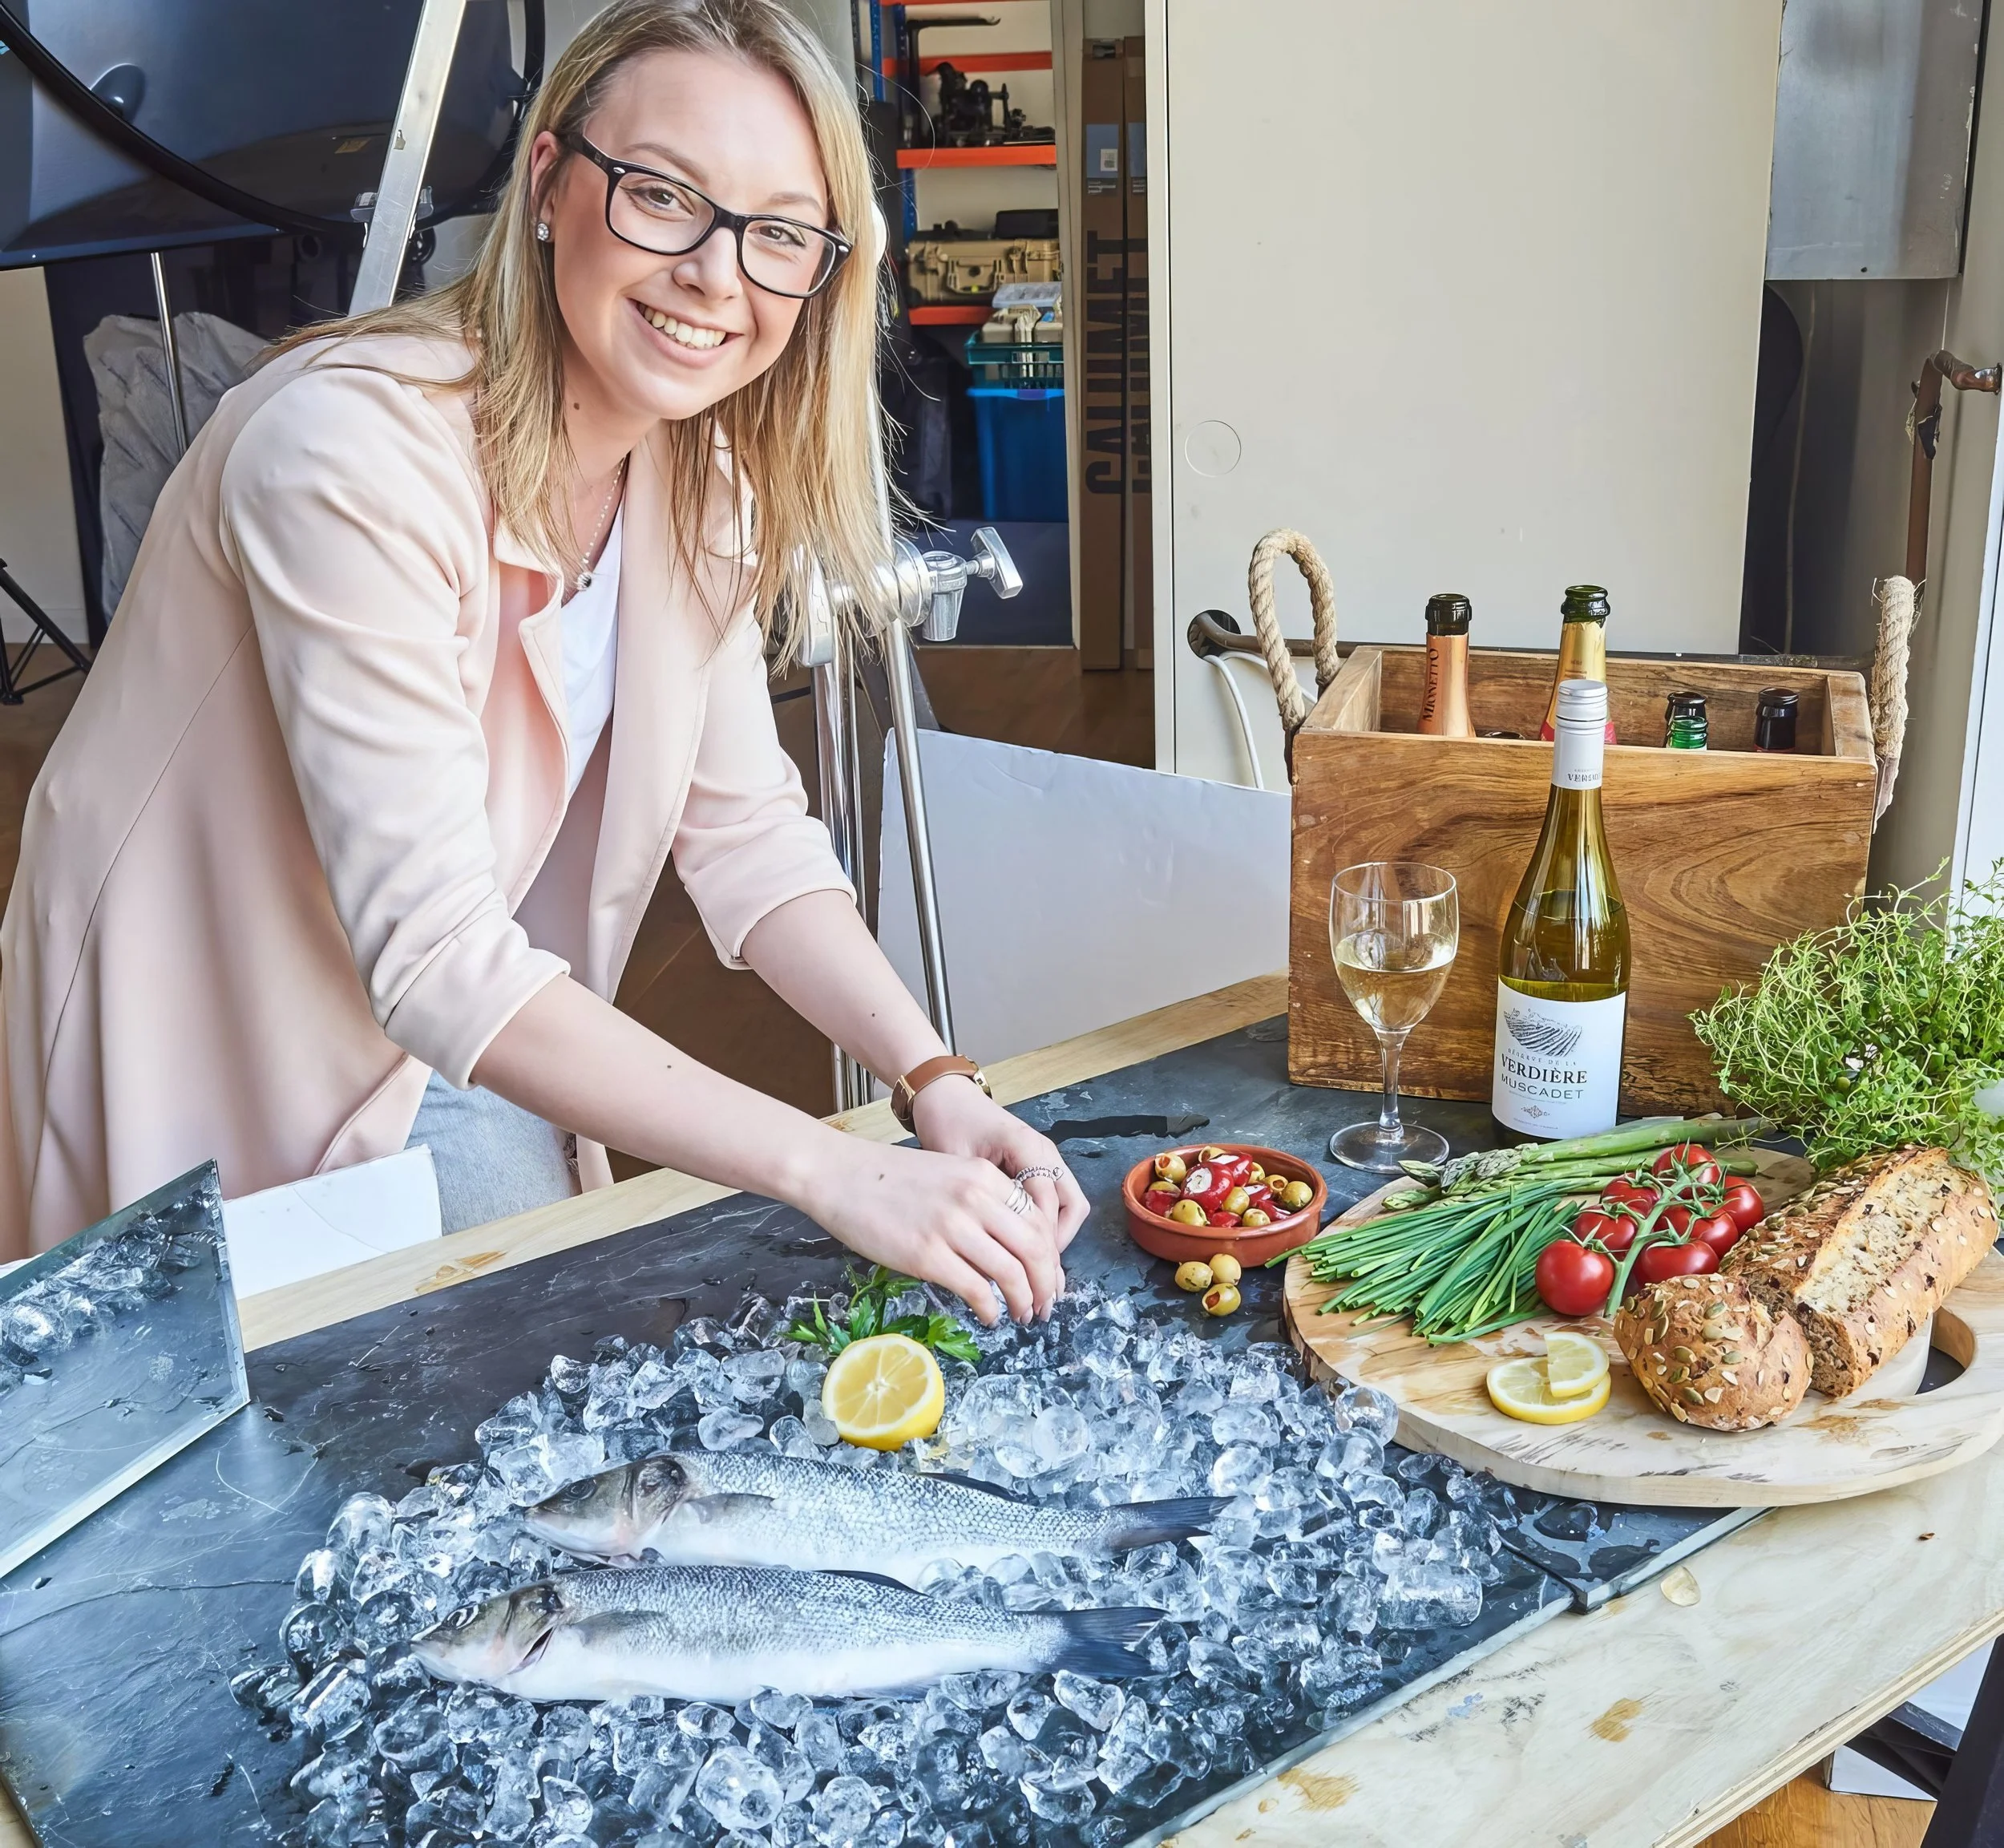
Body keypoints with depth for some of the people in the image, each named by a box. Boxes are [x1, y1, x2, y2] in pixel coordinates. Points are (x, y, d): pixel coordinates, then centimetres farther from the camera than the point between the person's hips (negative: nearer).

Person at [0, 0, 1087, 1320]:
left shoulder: (702, 478, -5)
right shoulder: (358, 450, -30)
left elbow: (747, 831, -5)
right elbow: (437, 962, -34)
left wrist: (937, 1085, -20)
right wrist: (836, 1174, -38)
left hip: (456, 1062, 7)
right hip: (207, 1089, -6)